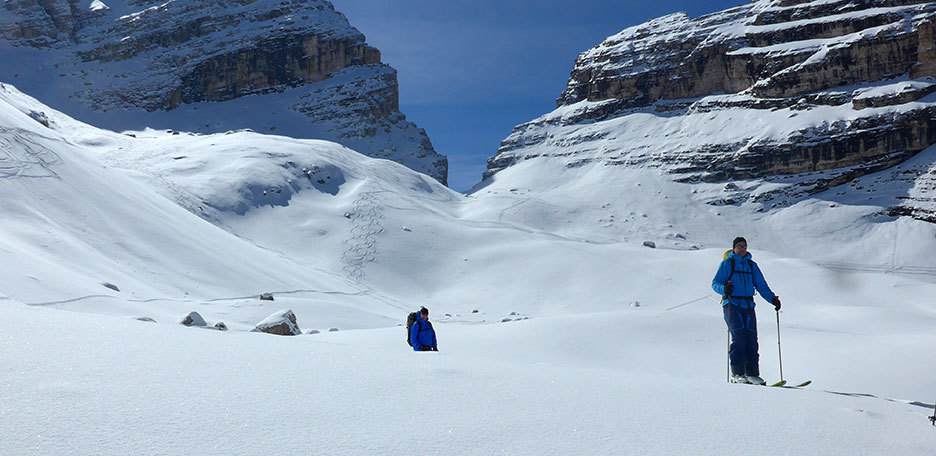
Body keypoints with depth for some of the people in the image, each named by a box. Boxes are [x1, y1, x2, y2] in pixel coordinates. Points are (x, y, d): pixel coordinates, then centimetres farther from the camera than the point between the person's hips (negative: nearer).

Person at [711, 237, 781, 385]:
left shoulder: (752, 265, 21)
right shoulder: (727, 263, 7)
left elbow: (762, 286, 21)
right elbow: (715, 283, 1)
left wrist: (772, 299, 5)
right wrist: (724, 288, -21)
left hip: (748, 306, 4)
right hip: (732, 304, -4)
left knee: (751, 339, -5)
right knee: (739, 336, -17)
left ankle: (752, 373, -2)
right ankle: (737, 373, -14)